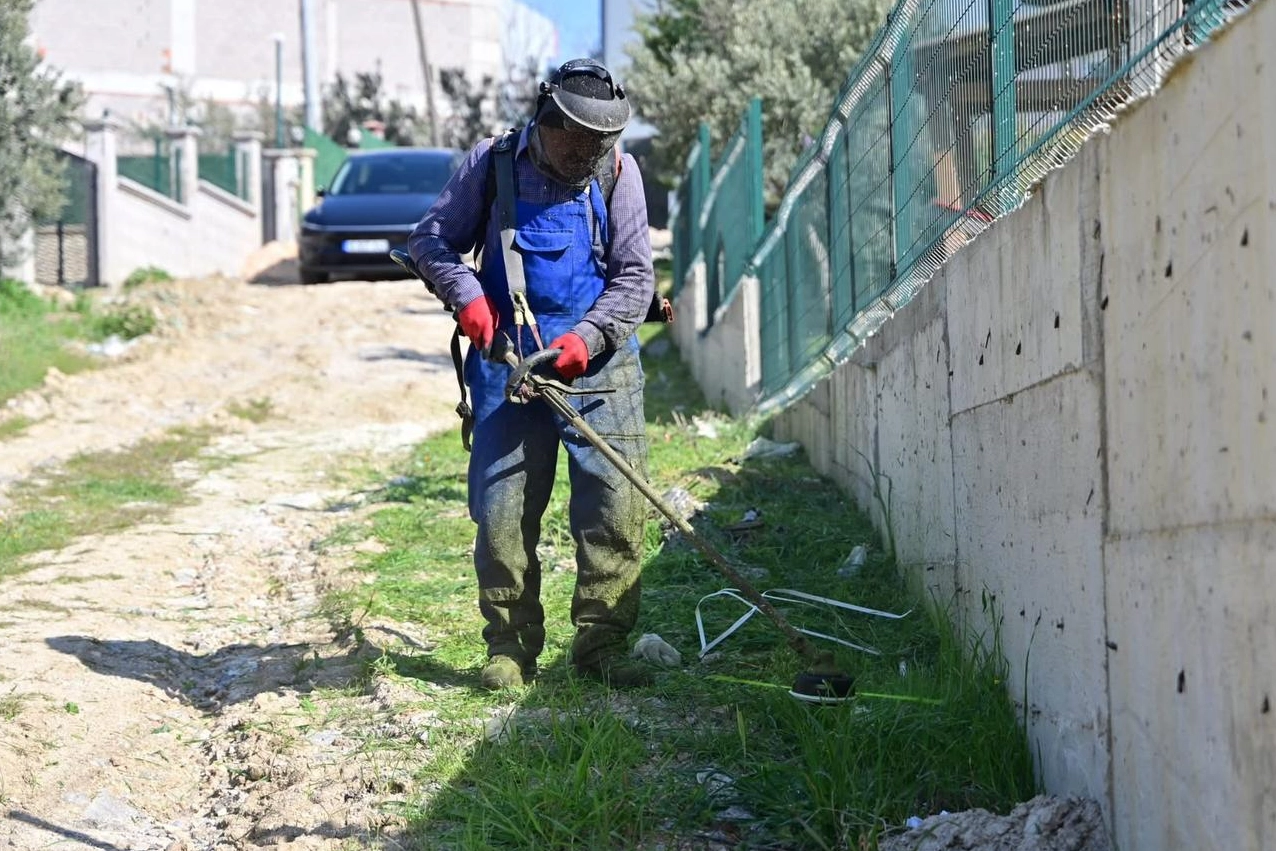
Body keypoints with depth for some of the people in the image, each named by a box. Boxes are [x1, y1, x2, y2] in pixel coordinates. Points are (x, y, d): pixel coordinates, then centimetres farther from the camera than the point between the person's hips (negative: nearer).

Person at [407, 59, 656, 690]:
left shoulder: (618, 173, 0)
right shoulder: (491, 165, 0)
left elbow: (634, 278, 0)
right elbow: (429, 241, 8)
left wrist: (585, 337, -14)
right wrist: (465, 295, -10)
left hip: (598, 361, 0)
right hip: (506, 361, 0)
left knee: (617, 507, -5)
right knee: (501, 509, 1)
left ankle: (602, 644, 4)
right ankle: (510, 647, 13)